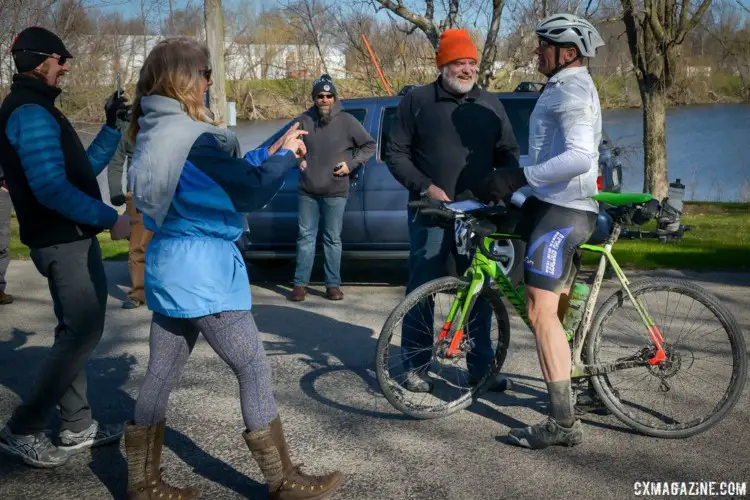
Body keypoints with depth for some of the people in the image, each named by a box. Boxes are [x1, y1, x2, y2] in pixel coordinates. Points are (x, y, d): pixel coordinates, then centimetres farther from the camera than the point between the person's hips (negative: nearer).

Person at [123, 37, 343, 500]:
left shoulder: (153, 133, 12)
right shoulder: (194, 137, -18)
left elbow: (230, 170, 17)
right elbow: (250, 192, -12)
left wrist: (275, 151, 15)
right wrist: (287, 158, 2)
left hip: (168, 265, 10)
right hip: (202, 270, -9)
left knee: (161, 377, 13)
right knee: (256, 371, 1)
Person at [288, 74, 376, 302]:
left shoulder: (346, 121, -4)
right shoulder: (304, 120, 2)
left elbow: (369, 145, 5)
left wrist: (351, 164, -5)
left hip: (335, 192, -2)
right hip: (308, 191, 2)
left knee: (333, 239, 5)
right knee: (306, 236, 6)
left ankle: (333, 284, 14)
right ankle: (300, 283, 13)